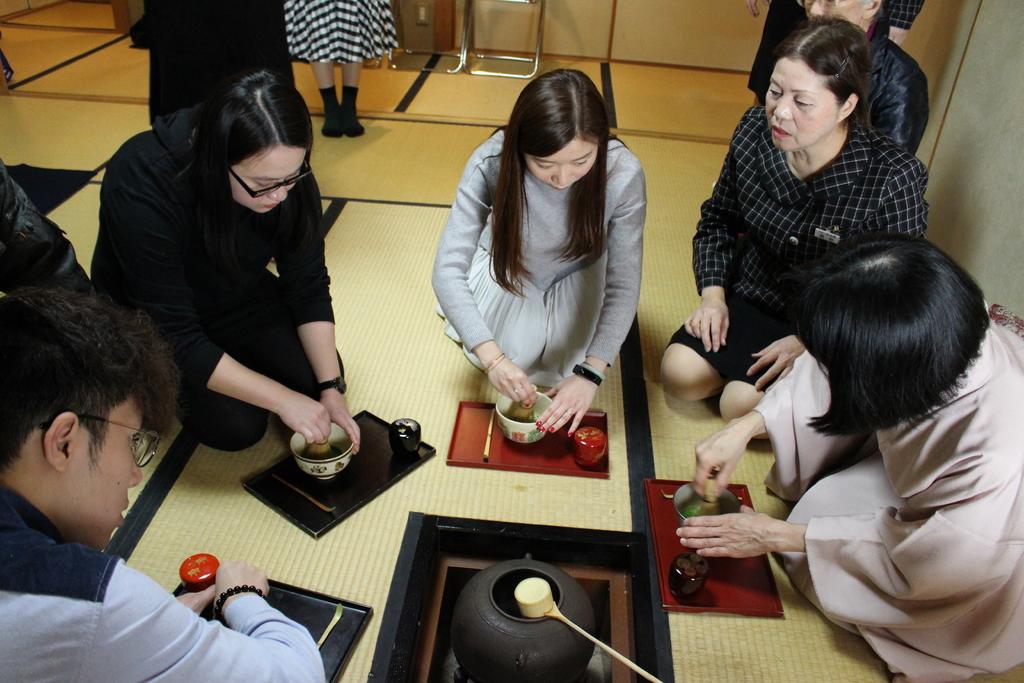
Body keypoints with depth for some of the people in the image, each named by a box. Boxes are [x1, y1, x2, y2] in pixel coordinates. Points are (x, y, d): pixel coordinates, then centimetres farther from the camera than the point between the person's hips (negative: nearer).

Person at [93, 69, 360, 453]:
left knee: (316, 376, -11)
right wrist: (282, 399, -33)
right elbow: (175, 336, -33)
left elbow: (309, 287, -15)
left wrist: (331, 388, -22)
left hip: (241, 298, 4)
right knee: (236, 427, -17)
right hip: (151, 322, -4)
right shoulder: (140, 187, -37)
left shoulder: (284, 171, -24)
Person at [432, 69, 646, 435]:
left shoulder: (622, 174, -36)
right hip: (509, 266, 0)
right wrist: (492, 358, -43)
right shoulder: (490, 163, -37)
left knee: (564, 365, -7)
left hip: (577, 272, 1)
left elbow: (623, 284, -29)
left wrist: (589, 374, -38)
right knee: (509, 354, -10)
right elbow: (448, 268, -33)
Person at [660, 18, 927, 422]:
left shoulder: (892, 178, -25)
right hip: (749, 298, 4)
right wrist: (712, 294, -8)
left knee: (742, 403, -17)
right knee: (679, 374, -12)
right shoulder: (754, 132, -13)